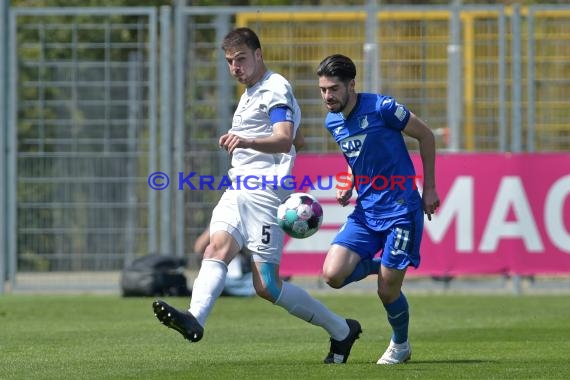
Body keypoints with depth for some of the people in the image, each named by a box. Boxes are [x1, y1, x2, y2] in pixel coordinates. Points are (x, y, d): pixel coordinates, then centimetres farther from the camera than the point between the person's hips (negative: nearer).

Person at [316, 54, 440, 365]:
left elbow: (425, 136, -4)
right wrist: (348, 186, 3)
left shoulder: (381, 108, -16)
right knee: (333, 275, -12)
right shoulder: (332, 122, 4)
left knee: (388, 291, -5)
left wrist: (429, 188, -2)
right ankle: (380, 265, 18)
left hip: (400, 210, -6)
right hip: (365, 211, 6)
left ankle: (400, 346, 24)